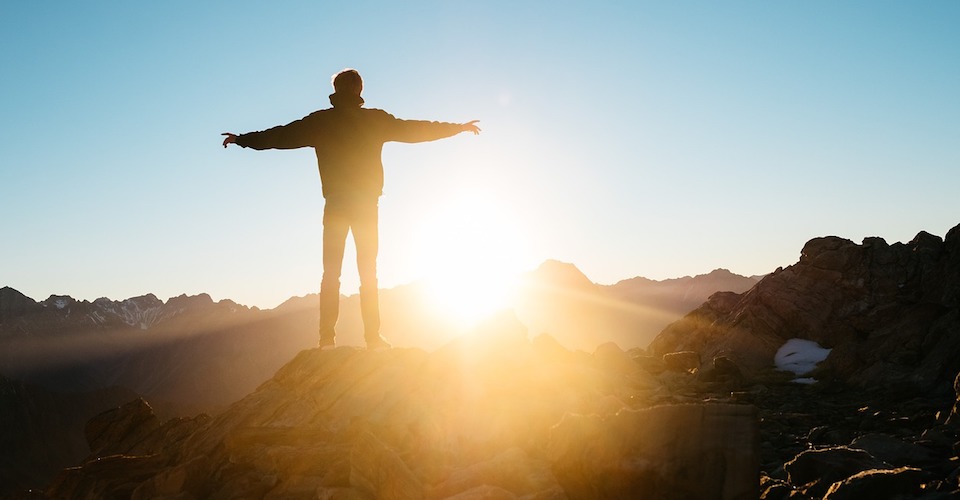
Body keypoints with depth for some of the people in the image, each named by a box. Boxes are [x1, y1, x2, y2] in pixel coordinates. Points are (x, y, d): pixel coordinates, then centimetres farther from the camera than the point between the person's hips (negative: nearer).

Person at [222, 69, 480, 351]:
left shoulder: (321, 121, 1)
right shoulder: (376, 120, 2)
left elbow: (282, 136, 6)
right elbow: (415, 130, 9)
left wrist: (242, 139, 19)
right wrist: (458, 128, 22)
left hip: (335, 205, 0)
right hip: (367, 205, 0)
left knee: (331, 272, 3)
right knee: (368, 273, 4)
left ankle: (327, 337, -5)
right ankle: (373, 337, -1)